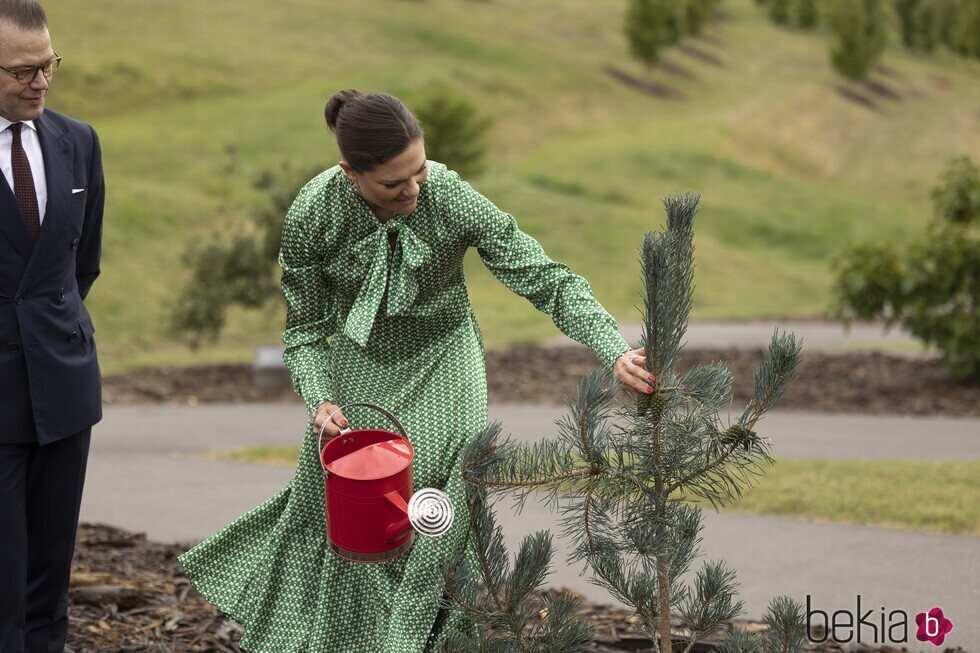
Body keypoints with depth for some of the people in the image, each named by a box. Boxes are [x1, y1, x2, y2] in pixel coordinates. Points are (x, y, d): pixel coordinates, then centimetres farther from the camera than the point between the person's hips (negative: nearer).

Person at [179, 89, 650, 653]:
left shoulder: (450, 198, -26)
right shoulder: (312, 215, -21)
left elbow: (545, 279, -24)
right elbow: (306, 325, -8)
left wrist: (615, 351, -35)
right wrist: (320, 400, -24)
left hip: (439, 368, -2)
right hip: (356, 372, 2)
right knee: (324, 510, 12)